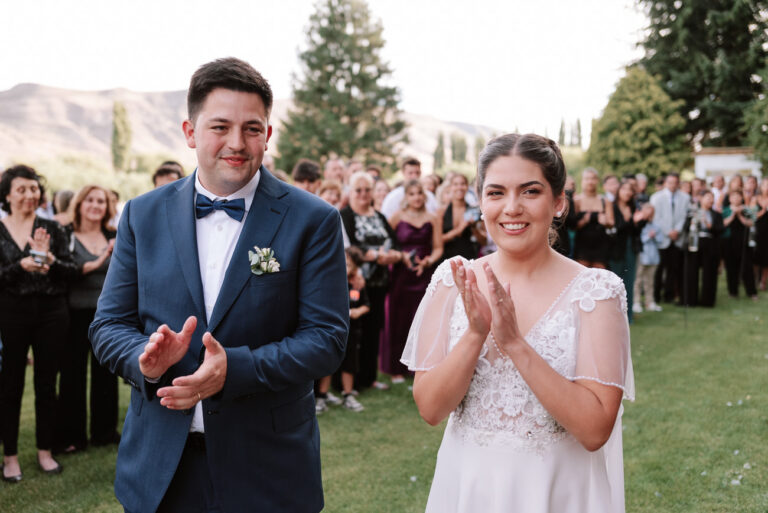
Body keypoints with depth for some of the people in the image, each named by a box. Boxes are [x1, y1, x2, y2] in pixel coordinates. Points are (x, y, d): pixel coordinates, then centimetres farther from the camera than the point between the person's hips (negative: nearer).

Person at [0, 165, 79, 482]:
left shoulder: (51, 229, 4)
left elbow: (71, 271, -1)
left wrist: (50, 259, -19)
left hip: (50, 313, 1)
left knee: (46, 385, 8)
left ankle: (45, 452, 21)